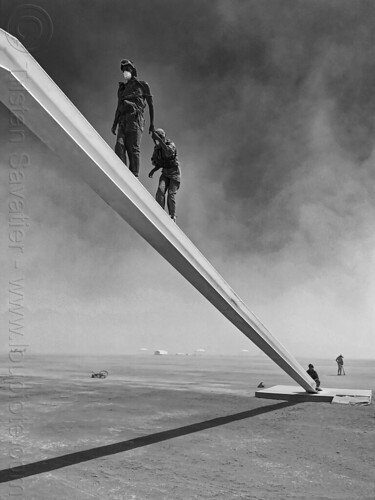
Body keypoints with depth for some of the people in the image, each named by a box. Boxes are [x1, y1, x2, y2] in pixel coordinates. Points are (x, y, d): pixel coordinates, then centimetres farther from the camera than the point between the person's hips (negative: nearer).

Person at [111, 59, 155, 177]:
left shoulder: (142, 85, 15)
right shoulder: (122, 88, 28)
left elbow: (151, 104, 12)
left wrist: (152, 123, 4)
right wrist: (115, 124, 14)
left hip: (135, 118, -4)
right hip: (123, 120, 4)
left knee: (133, 148, -14)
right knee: (119, 145, -15)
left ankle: (134, 176, -16)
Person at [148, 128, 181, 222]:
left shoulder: (170, 145, -20)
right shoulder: (156, 148, -1)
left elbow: (168, 152, -48)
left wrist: (159, 138, -48)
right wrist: (153, 170, -3)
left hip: (175, 173, -5)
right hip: (165, 173, 5)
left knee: (171, 195, -11)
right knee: (160, 191, -18)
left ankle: (173, 217, 5)